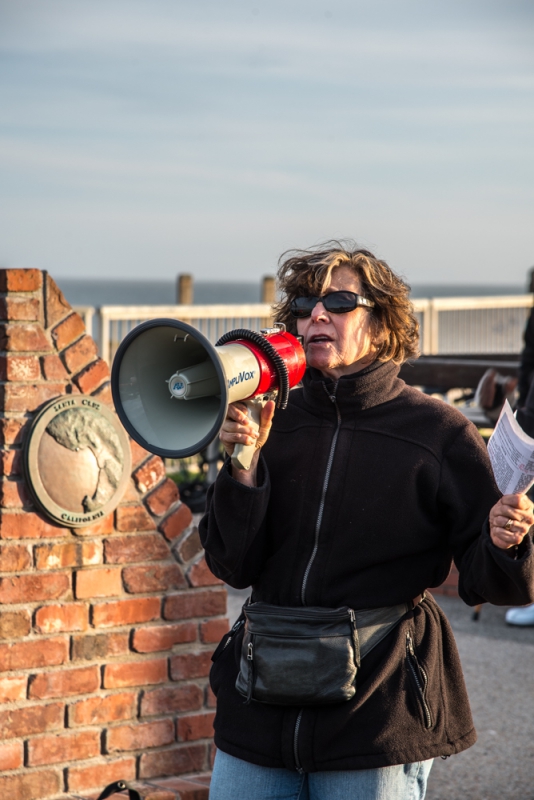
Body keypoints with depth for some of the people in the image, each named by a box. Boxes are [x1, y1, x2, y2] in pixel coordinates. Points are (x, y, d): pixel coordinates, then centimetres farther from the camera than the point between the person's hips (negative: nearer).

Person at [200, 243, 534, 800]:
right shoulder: (271, 422, 4)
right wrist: (243, 466, -12)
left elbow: (485, 582, -5)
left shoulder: (438, 432, -4)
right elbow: (234, 566, 1)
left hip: (379, 715, -3)